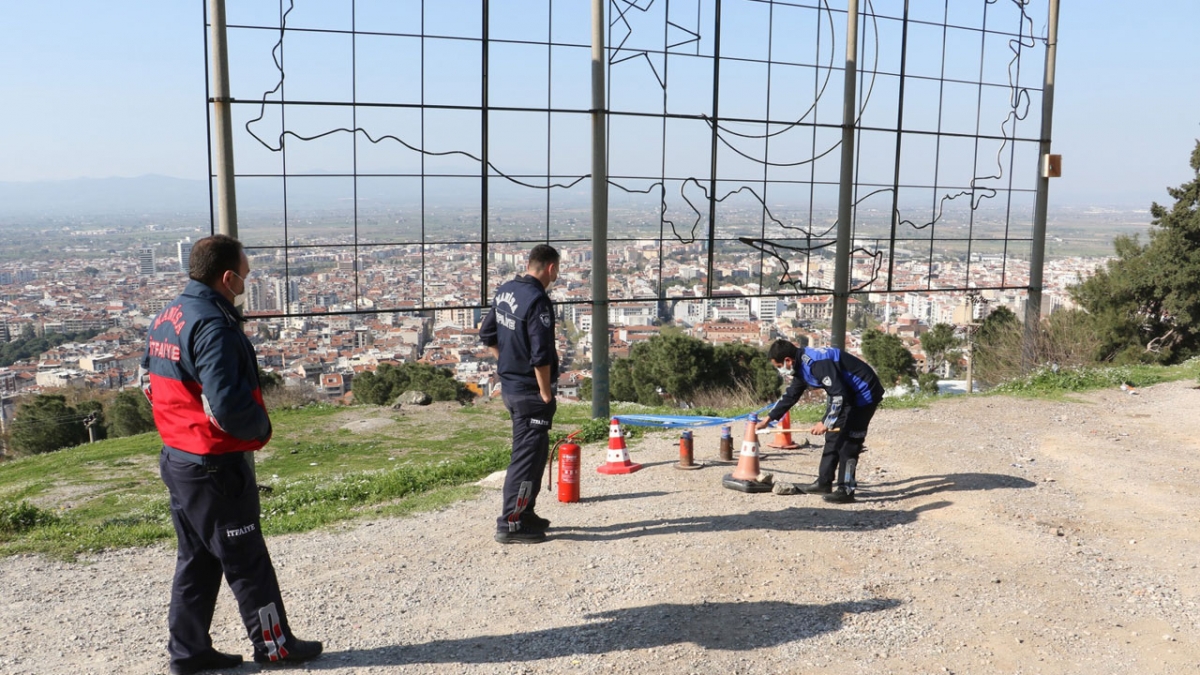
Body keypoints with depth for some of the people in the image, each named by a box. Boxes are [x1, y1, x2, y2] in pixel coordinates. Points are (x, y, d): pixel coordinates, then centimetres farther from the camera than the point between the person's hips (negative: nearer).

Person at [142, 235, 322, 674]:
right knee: (246, 560, 5)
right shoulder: (214, 326, -22)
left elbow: (150, 381, 17)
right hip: (217, 466, -9)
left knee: (196, 558, 18)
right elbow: (227, 404, -28)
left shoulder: (166, 318, 8)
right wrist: (262, 428, -11)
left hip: (177, 455, 9)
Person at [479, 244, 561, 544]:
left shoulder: (505, 292, 7)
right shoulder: (538, 301, -21)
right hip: (530, 391, -9)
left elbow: (487, 334, 17)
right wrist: (546, 393, -15)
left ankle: (525, 514, 30)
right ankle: (511, 524, 4)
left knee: (535, 451, 20)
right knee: (528, 456, -1)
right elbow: (540, 355, -24)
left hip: (509, 386, 9)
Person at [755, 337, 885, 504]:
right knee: (832, 438, 12)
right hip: (847, 394, 10)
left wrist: (826, 423, -26)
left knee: (848, 442, -9)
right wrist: (769, 418, 15)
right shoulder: (802, 365, 2)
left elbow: (839, 395, -31)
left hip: (863, 393, -10)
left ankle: (846, 490, -2)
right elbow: (791, 395, 15)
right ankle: (824, 483, 20)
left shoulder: (817, 363, -30)